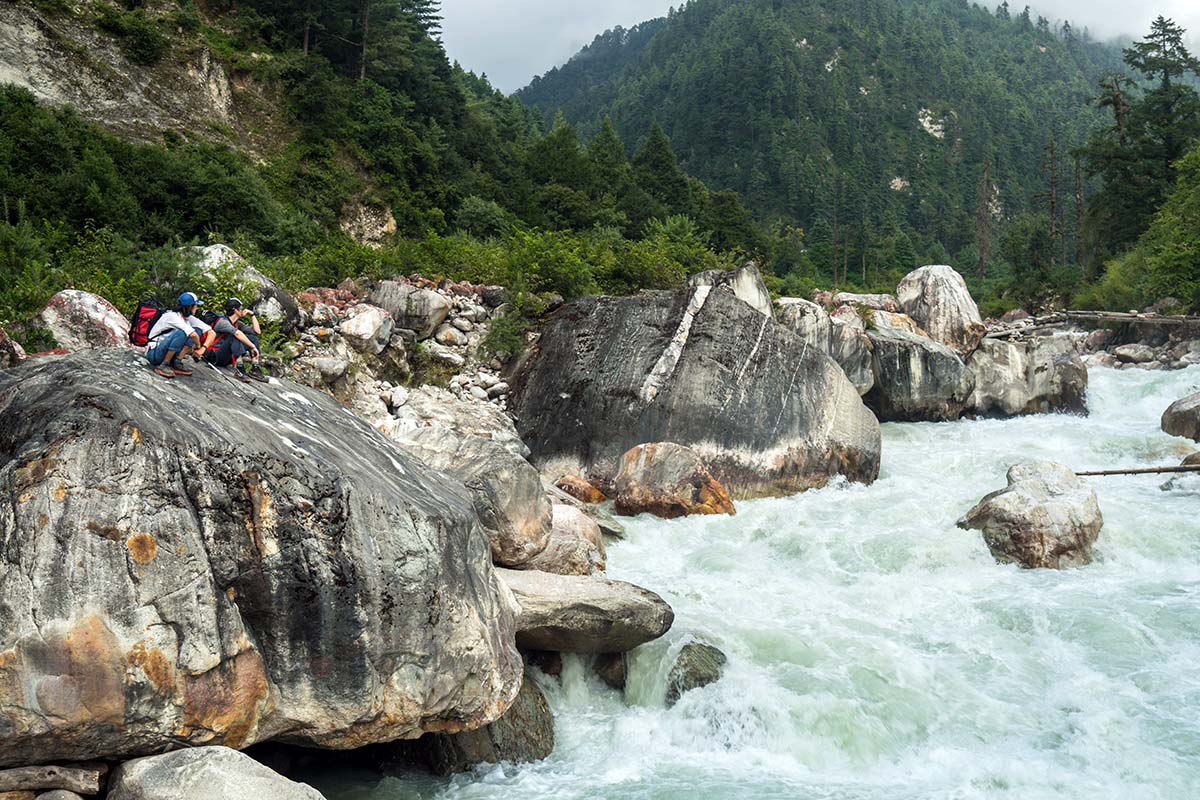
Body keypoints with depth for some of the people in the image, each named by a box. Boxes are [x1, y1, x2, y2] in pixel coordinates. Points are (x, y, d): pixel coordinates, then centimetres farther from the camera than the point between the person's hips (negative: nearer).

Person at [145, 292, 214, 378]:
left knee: (197, 330, -8)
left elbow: (211, 333, -3)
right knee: (181, 333, -32)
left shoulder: (190, 318, 1)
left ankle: (177, 363, -10)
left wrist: (203, 348, -19)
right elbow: (193, 335, -33)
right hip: (154, 353, -7)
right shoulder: (172, 316, -20)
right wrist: (198, 346, -14)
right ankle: (163, 365, -21)